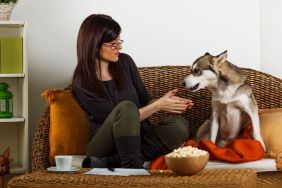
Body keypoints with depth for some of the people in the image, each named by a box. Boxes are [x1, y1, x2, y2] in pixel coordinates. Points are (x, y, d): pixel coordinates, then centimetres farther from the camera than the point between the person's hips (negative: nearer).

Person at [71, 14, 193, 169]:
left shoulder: (125, 62, 5)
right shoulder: (82, 84, -11)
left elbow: (144, 101, 13)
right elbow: (123, 116, -13)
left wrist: (167, 102, -7)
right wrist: (159, 105, -17)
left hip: (137, 139, 6)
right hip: (103, 147, -6)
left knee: (180, 124, -24)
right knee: (126, 107, -33)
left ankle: (110, 162, -29)